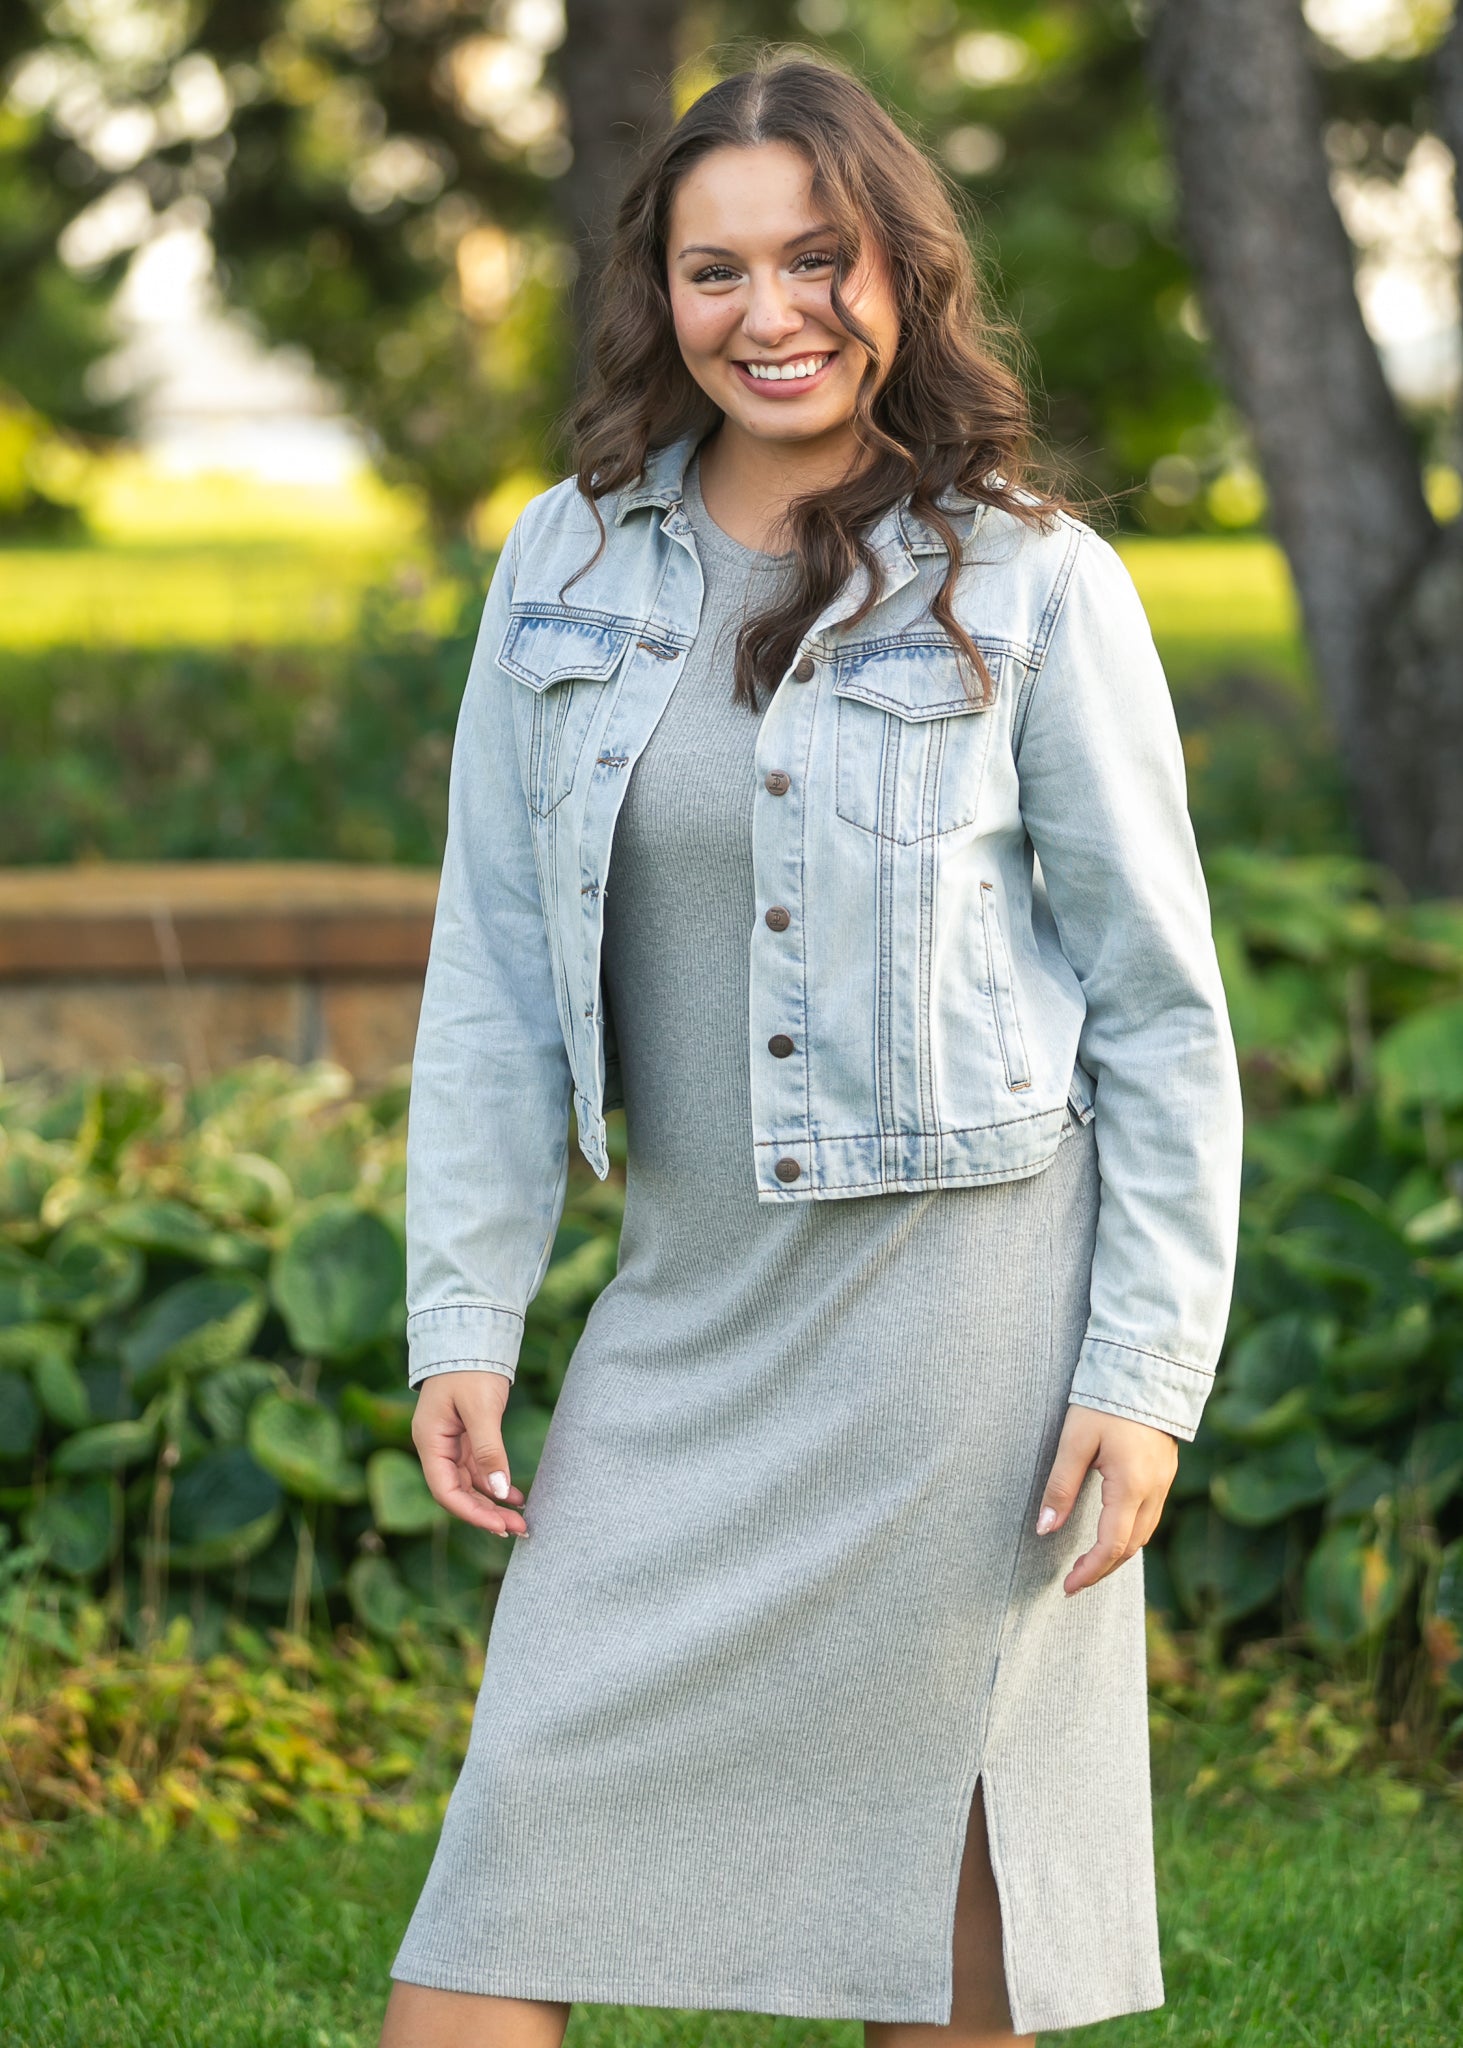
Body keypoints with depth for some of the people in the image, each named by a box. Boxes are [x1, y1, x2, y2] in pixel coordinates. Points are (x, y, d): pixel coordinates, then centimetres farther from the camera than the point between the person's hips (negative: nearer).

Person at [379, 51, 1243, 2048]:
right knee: (529, 1824, -2)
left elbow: (1162, 1004, -2)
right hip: (692, 1297, 4)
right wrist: (464, 1318, 2)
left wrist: (1150, 1366, -8)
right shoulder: (571, 562, 6)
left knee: (936, 1879, 4)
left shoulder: (1033, 586, -4)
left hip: (958, 1288, -3)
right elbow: (496, 969, 8)